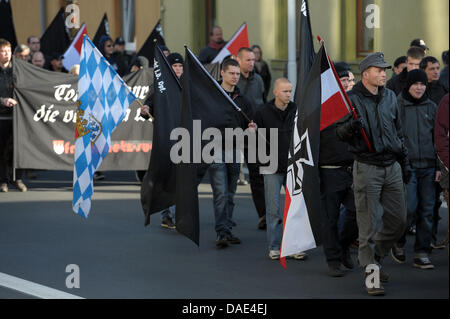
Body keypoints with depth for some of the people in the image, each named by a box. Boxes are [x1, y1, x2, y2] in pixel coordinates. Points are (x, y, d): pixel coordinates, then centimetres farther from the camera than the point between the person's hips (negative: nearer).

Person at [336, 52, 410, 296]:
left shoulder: (390, 97, 12)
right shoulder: (352, 99, -5)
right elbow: (339, 133, -5)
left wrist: (405, 162, 20)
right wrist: (350, 127, -27)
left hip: (392, 166, 6)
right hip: (367, 168, -6)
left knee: (398, 220, 8)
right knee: (369, 223, -5)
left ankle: (374, 258, 28)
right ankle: (371, 273, 1)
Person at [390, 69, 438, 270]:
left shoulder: (431, 107, 12)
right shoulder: (397, 105, -1)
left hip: (428, 167, 4)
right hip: (405, 165, -4)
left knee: (427, 210, 2)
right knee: (409, 207, -12)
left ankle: (422, 254, 8)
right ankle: (398, 243, 13)